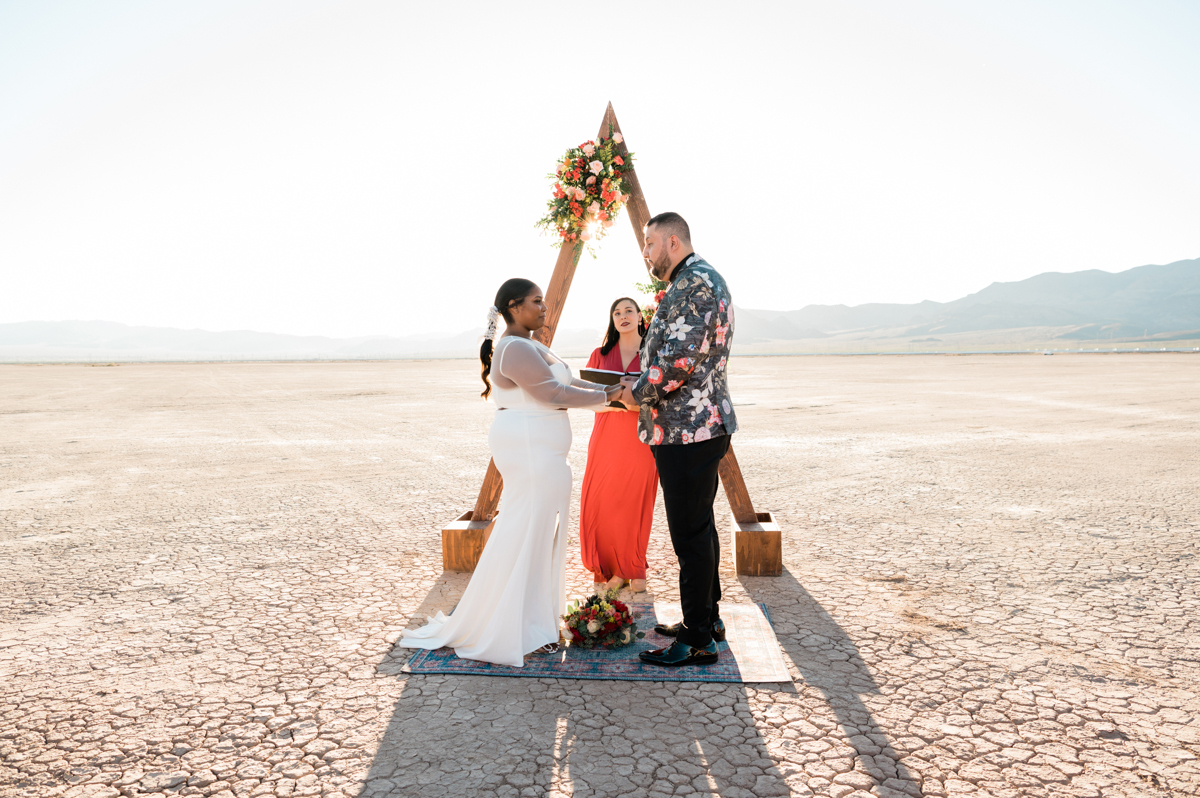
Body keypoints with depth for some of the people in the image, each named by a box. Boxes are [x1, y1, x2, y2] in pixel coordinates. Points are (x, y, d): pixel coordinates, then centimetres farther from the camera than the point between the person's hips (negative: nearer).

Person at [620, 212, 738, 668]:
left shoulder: (694, 281, -14)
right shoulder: (697, 281, 20)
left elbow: (680, 359, -24)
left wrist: (637, 391, -10)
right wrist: (641, 384, 16)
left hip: (687, 429, -11)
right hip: (701, 425, 11)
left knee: (690, 533, -5)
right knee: (698, 527, 18)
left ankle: (698, 641, 5)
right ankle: (707, 618, 30)